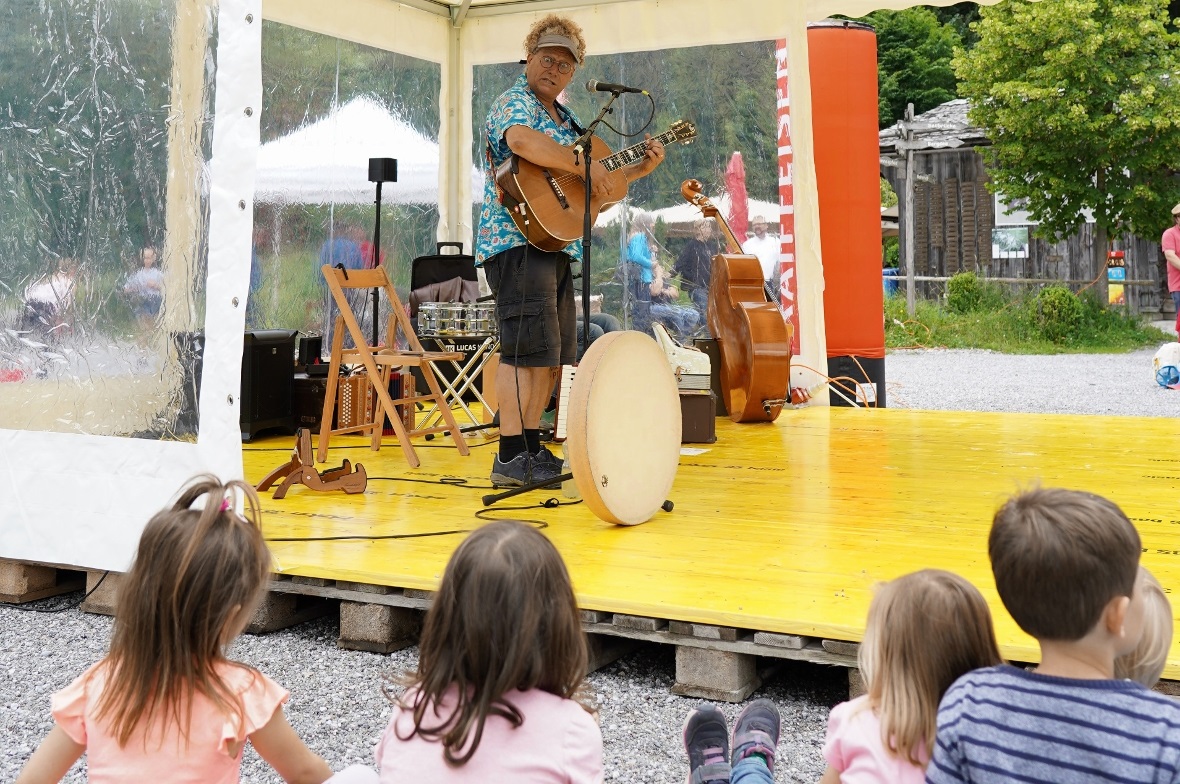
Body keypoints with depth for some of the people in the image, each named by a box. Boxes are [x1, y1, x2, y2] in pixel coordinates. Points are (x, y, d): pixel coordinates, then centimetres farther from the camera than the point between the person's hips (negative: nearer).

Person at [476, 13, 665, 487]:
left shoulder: (564, 120, 23)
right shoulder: (514, 103, -5)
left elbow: (597, 183, 29)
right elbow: (521, 141, -31)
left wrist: (640, 168, 18)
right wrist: (583, 164, -23)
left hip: (555, 247, 10)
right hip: (518, 240, -10)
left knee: (552, 353, 10)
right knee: (529, 350, -14)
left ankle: (532, 447, 17)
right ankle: (510, 458, -12)